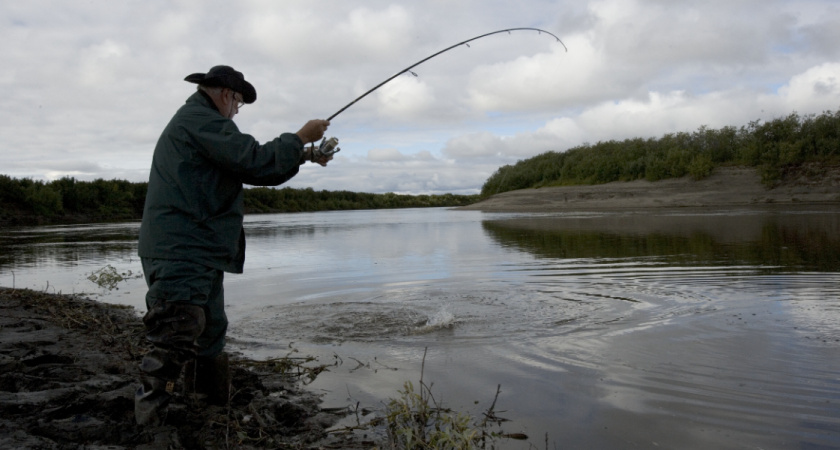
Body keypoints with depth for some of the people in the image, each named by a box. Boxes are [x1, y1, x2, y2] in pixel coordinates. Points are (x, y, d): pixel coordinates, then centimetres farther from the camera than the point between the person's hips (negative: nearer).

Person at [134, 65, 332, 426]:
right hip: (182, 253, -11)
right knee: (174, 346, -15)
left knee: (211, 335, 18)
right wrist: (300, 139, -5)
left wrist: (302, 156, 20)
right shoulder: (201, 120, -10)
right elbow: (257, 162, -18)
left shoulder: (196, 122, 24)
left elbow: (248, 167, 24)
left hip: (197, 254, 11)